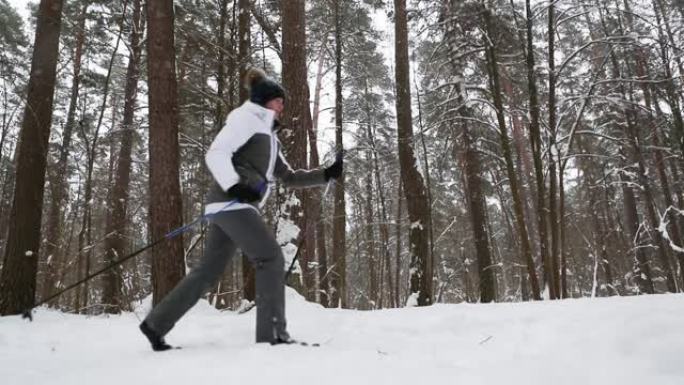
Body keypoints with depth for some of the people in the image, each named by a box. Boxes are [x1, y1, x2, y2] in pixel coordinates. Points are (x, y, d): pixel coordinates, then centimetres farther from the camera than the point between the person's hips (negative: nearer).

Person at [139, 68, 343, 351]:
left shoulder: (268, 135, 27)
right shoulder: (246, 118, 1)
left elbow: (288, 177, 25)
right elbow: (216, 154, -12)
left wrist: (327, 174, 18)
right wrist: (234, 186, -26)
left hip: (238, 205, 9)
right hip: (232, 202, -9)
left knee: (209, 271, 9)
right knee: (271, 257, -13)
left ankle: (156, 323, 18)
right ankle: (272, 334, -11)